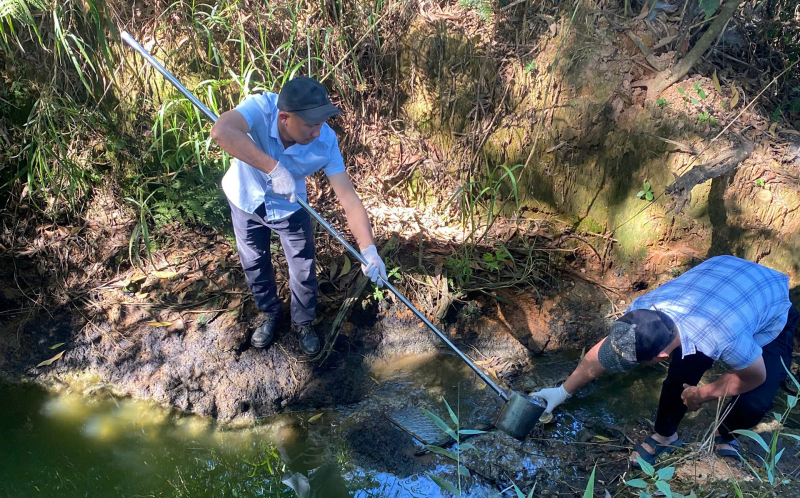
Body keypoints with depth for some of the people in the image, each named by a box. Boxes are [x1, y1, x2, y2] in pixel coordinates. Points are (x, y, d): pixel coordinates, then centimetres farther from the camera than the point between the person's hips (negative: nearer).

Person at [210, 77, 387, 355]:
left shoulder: (326, 142, -31)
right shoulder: (262, 107, -37)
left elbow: (349, 199, -31)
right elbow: (221, 131, -57)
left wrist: (368, 249, -42)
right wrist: (273, 168, -58)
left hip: (290, 207, 0)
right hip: (246, 199, 0)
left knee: (304, 272, 7)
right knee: (255, 266, 18)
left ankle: (303, 323, 37)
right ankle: (270, 314, 47)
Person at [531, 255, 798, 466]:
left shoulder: (724, 339, -48)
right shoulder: (643, 309, -32)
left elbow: (756, 377, -22)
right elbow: (601, 354, -12)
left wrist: (702, 394, -10)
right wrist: (563, 391, -2)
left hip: (773, 314, -3)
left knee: (753, 403, -18)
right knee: (680, 375, -14)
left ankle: (726, 433, 18)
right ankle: (665, 435, 16)